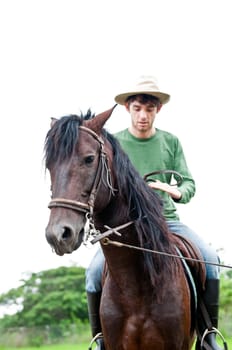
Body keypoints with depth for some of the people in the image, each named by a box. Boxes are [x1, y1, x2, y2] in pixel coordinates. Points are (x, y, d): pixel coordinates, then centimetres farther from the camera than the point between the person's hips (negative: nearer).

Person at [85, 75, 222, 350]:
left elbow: (189, 183, 4)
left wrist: (177, 192, -19)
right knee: (96, 270, -27)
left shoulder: (171, 142, 8)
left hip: (166, 219, 2)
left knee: (209, 259, -23)